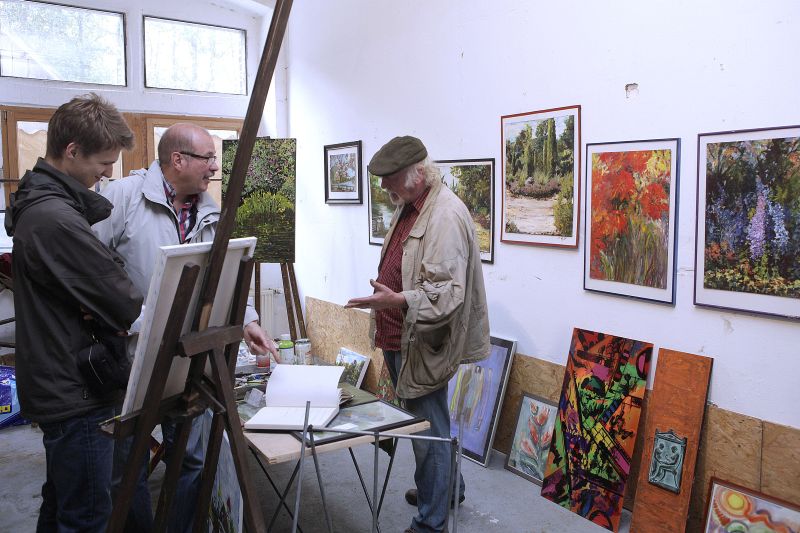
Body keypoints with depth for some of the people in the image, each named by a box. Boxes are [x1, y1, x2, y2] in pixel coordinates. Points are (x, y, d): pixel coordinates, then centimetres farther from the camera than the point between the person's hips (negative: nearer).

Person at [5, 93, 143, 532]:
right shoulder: (57, 219, -25)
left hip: (56, 386, 10)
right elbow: (127, 305, -22)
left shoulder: (36, 204, 9)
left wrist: (98, 306, -8)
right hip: (76, 394, -10)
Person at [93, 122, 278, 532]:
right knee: (129, 464, 12)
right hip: (128, 357, -5)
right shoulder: (123, 196, -11)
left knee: (190, 458, 15)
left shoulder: (209, 214, 7)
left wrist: (246, 321, -6)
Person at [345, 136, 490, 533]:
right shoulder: (407, 206, 10)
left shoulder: (446, 216, -21)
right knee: (419, 422, 23)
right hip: (397, 339, 10)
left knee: (428, 430, 3)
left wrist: (396, 301, -37)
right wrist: (385, 300, 24)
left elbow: (447, 292, -27)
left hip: (421, 344, -10)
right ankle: (447, 488, 44)